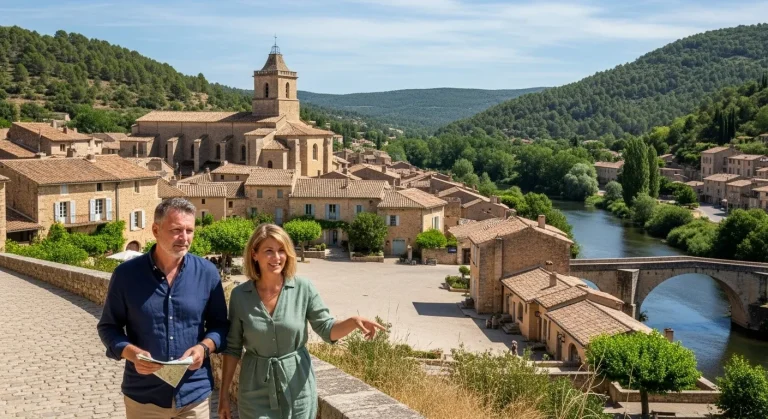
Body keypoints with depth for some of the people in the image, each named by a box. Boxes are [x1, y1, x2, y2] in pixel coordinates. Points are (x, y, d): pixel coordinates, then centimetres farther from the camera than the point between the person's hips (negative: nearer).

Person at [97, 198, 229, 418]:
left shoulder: (207, 272, -3)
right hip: (143, 396, -1)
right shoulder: (126, 274, -7)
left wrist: (204, 347, -14)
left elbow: (219, 324, 5)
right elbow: (108, 326, 1)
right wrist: (131, 353, -17)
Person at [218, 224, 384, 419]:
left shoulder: (303, 288, -7)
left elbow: (327, 330, -3)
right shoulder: (240, 295, -6)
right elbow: (232, 347, 1)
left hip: (298, 388, 0)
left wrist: (353, 322, -23)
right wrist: (224, 394, 1)